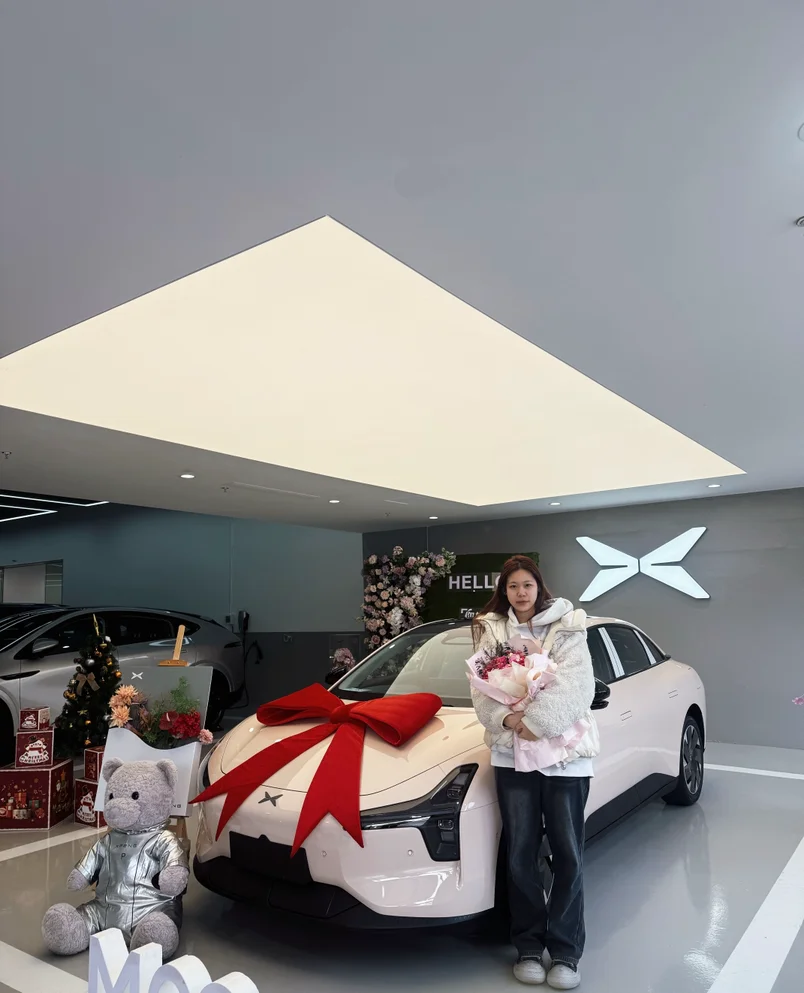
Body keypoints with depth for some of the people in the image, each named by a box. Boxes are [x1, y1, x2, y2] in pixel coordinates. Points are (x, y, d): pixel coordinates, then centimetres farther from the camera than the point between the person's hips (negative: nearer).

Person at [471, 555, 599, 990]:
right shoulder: (490, 630, 6)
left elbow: (574, 685, -12)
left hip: (565, 753, -1)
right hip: (511, 754, 2)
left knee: (568, 854, 6)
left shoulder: (566, 627, -1)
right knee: (520, 854, 9)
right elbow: (481, 687, -1)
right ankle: (529, 947, 26)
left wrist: (535, 722, -20)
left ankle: (565, 952, 22)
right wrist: (509, 719, -18)